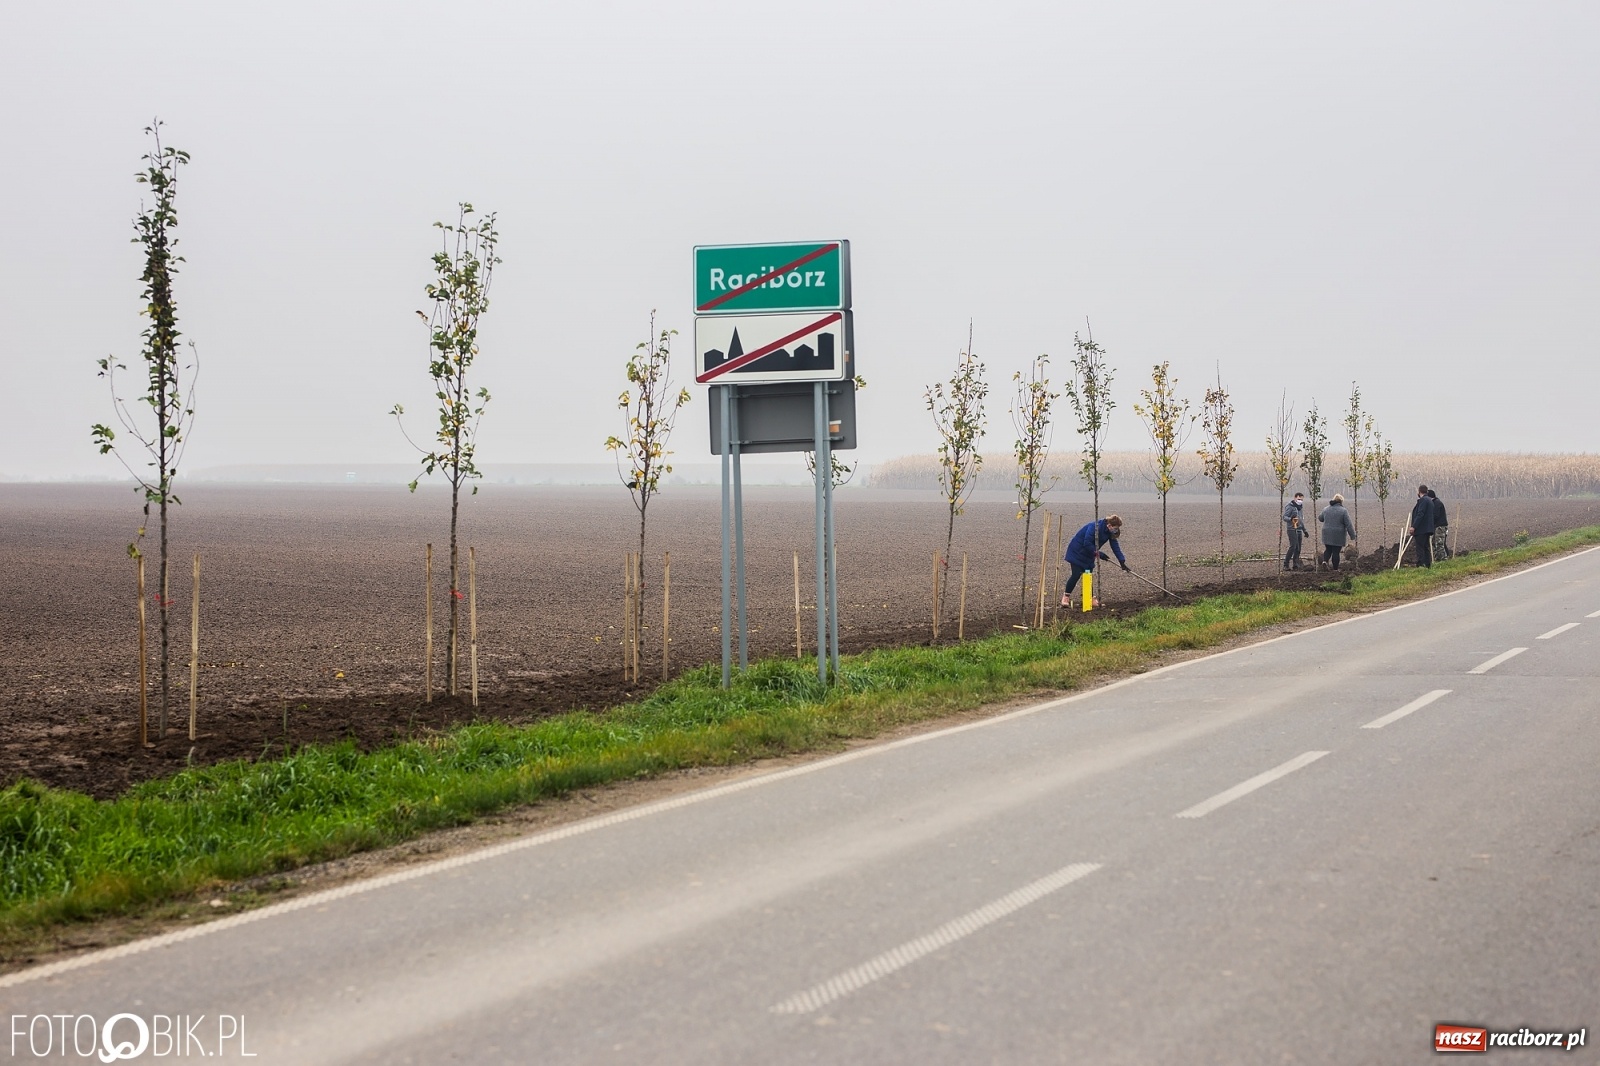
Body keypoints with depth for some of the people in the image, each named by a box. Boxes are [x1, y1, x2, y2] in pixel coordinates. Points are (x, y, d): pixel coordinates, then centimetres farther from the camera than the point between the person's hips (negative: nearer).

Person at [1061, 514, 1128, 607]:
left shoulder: (1110, 532, -5)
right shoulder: (1094, 527, -30)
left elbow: (1115, 546, -3)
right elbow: (1087, 544, -31)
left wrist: (1122, 561, -10)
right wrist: (1099, 554, -26)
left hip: (1089, 554, 7)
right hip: (1077, 552, -7)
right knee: (1076, 575, -11)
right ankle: (1066, 596, 0)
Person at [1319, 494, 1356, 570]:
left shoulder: (1326, 509, 5)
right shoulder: (1343, 511, -9)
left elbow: (1320, 518, 24)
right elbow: (1349, 526, -11)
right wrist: (1353, 538, -8)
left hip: (1327, 535, 4)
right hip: (1338, 536, -4)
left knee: (1328, 550, 17)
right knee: (1336, 552, 2)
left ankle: (1325, 561, -7)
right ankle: (1335, 569, 8)